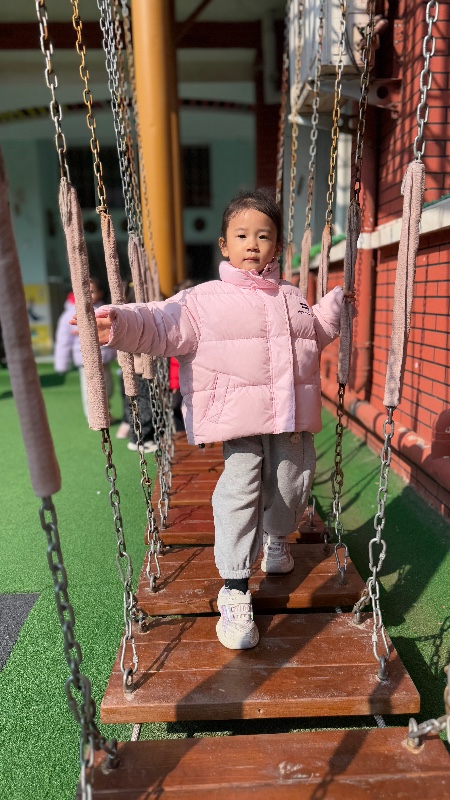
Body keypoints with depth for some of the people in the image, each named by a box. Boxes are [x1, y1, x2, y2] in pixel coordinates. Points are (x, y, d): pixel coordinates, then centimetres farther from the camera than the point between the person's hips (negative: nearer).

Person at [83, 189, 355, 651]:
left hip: (292, 420, 6)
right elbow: (161, 326, -12)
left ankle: (276, 537, 50)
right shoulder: (204, 300, -2)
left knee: (292, 484, 16)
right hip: (240, 421, -5)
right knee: (239, 491, -12)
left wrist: (334, 304, 35)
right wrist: (118, 324, -27)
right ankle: (234, 589, 3)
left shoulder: (292, 298, 16)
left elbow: (317, 333, 35)